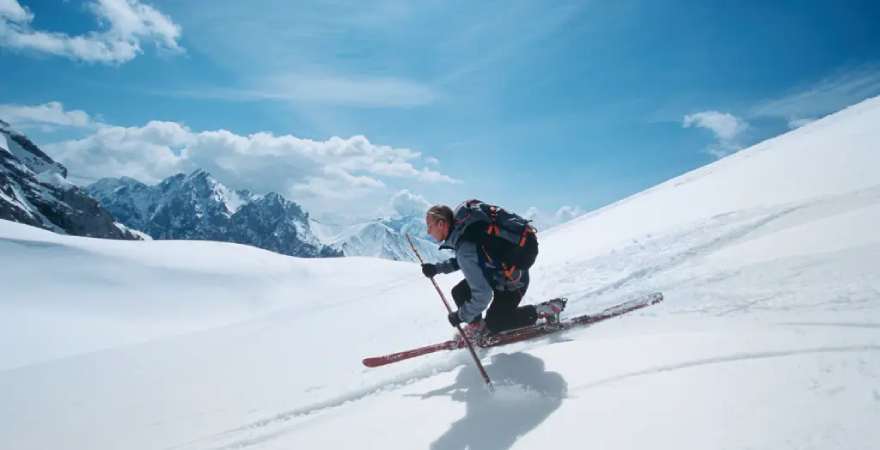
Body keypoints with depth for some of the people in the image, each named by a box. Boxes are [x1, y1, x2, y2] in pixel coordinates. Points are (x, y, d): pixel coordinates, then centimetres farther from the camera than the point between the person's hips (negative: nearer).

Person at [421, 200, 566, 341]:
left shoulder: (464, 247, -33)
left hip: (513, 278, -9)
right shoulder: (460, 226, -6)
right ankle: (477, 327, 23)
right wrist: (437, 268, 8)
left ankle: (547, 310, 8)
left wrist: (461, 316, -15)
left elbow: (483, 295, -30)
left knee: (493, 323, 7)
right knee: (459, 293, 7)